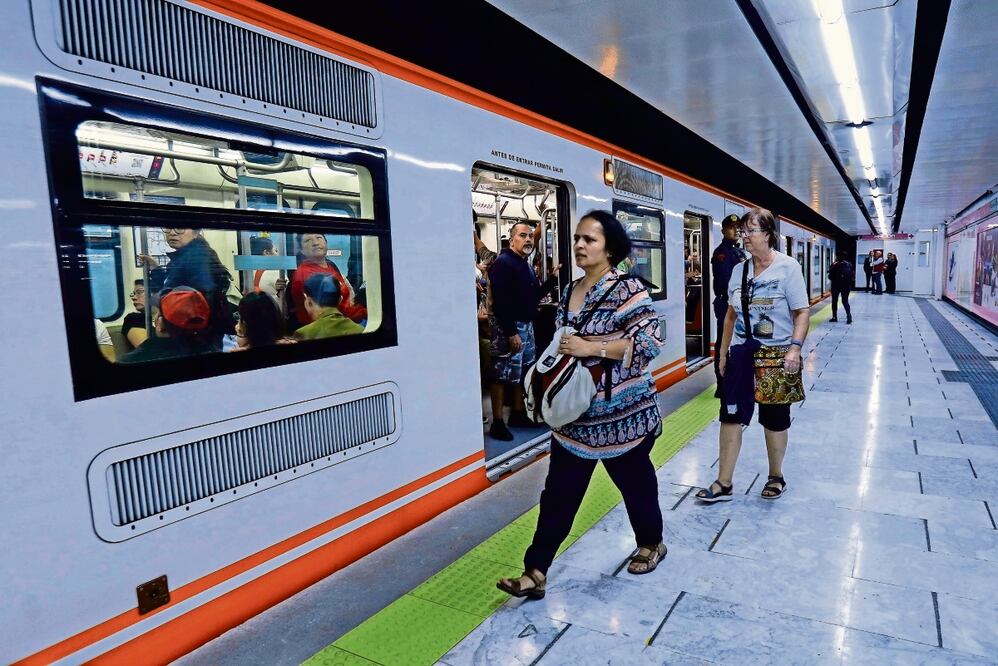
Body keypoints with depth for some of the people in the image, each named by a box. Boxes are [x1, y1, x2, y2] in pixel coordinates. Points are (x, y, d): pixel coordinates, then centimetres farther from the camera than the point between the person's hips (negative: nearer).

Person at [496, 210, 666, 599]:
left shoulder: (626, 288, -14)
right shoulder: (570, 292, 7)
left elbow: (651, 341, -23)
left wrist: (592, 347, -26)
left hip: (621, 415, -6)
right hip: (575, 415, 6)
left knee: (634, 482, 16)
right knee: (558, 493, 7)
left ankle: (651, 544, 43)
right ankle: (535, 572, 15)